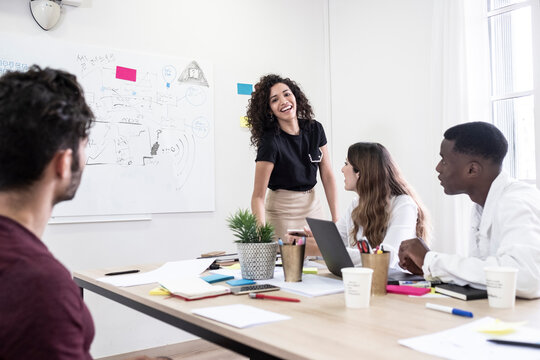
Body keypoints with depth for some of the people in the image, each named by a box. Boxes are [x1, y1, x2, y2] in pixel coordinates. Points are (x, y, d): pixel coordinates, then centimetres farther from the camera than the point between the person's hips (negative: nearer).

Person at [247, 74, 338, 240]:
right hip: (282, 212, -5)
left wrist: (336, 220, -3)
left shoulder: (315, 129, -3)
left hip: (313, 207, 5)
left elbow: (327, 176, 1)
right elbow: (258, 196, -20)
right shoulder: (270, 141, -19)